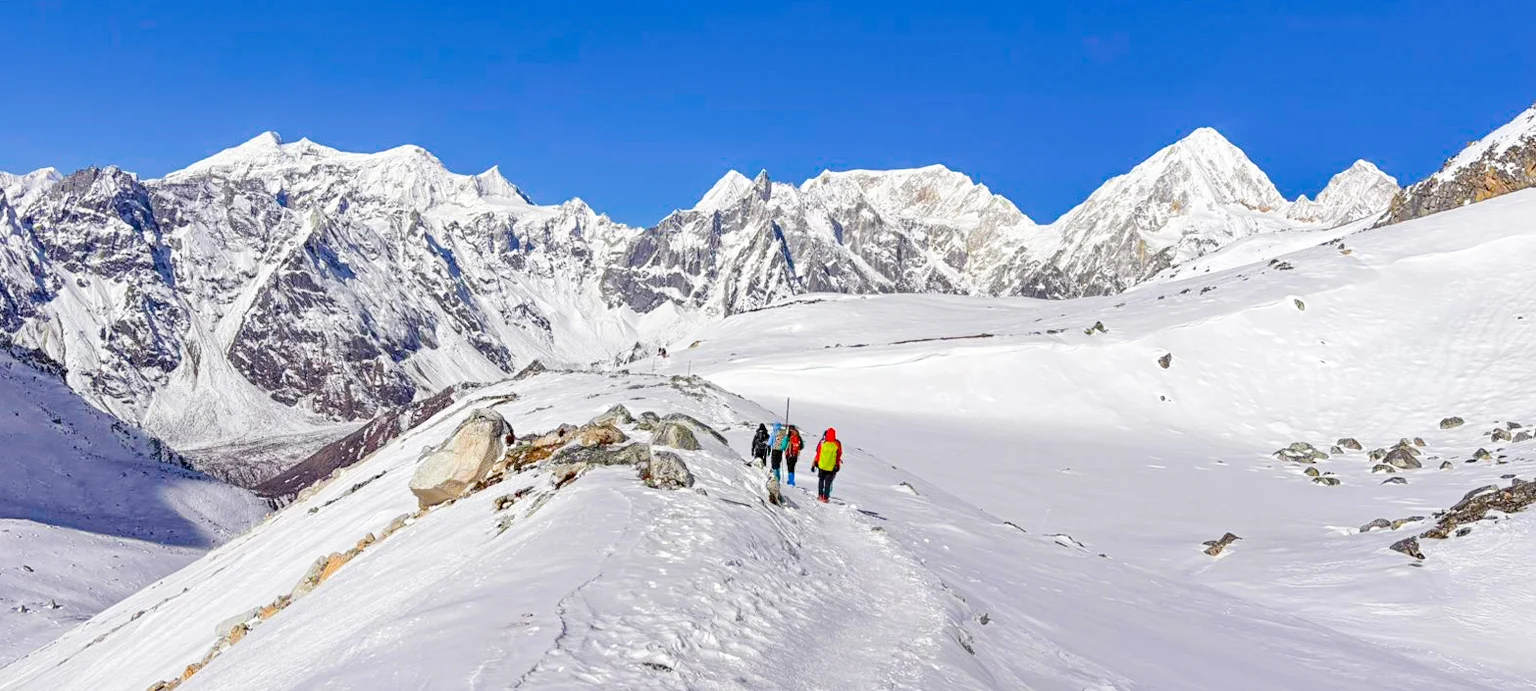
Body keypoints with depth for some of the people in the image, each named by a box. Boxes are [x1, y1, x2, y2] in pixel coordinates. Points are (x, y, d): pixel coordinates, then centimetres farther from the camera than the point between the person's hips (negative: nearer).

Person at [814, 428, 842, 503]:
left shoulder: (822, 442, -9)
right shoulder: (837, 444, -7)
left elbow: (818, 453, -2)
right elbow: (839, 456, 2)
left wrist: (815, 463, 9)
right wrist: (837, 465, 14)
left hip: (822, 465, 0)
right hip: (831, 467, 0)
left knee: (821, 480, 17)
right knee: (828, 482, 7)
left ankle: (820, 495, 12)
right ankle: (825, 498, 4)